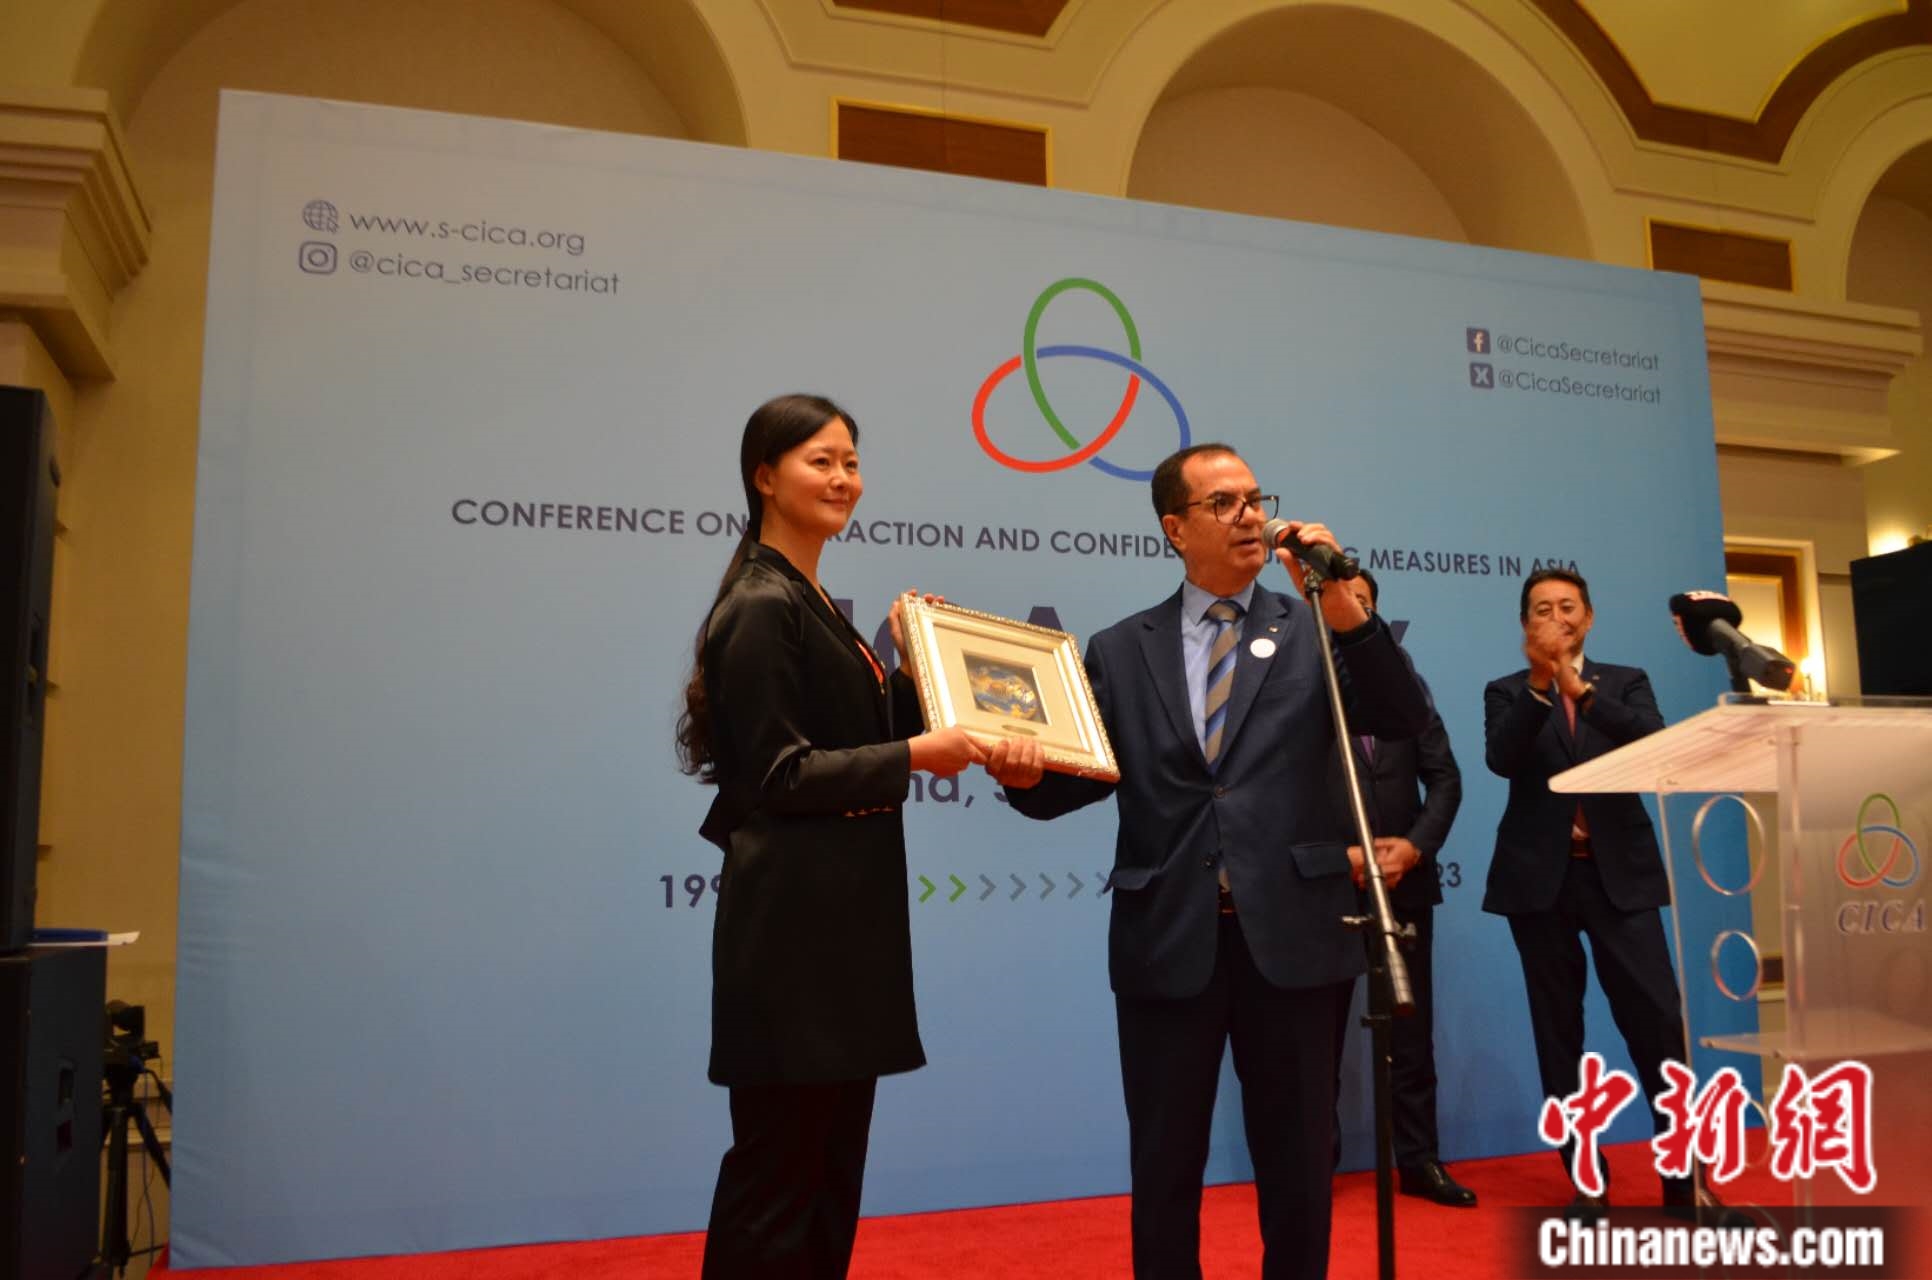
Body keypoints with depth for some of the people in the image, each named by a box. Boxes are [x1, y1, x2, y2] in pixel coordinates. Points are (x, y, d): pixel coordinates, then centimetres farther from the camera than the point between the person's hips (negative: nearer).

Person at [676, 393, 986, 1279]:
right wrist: (915, 756, -22)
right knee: (778, 1170, 1)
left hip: (838, 918, 10)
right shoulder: (762, 607, -13)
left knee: (830, 1168, 16)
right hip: (793, 923, -10)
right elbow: (776, 775, -18)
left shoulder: (813, 604, 15)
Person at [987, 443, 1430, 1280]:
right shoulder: (1120, 651, 7)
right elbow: (1088, 776, 2)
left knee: (1297, 1162, 14)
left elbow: (1406, 722, -6)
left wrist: (1344, 608, -18)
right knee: (1164, 1164, 13)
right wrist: (1026, 774, -20)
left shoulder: (1314, 633, 7)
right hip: (1169, 939, 0)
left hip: (1291, 934, 0)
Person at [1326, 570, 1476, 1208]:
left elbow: (1444, 778, 6)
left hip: (1404, 882, 4)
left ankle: (1419, 1160, 20)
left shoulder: (1404, 683, 11)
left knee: (1411, 1033, 10)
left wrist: (1415, 847, -9)